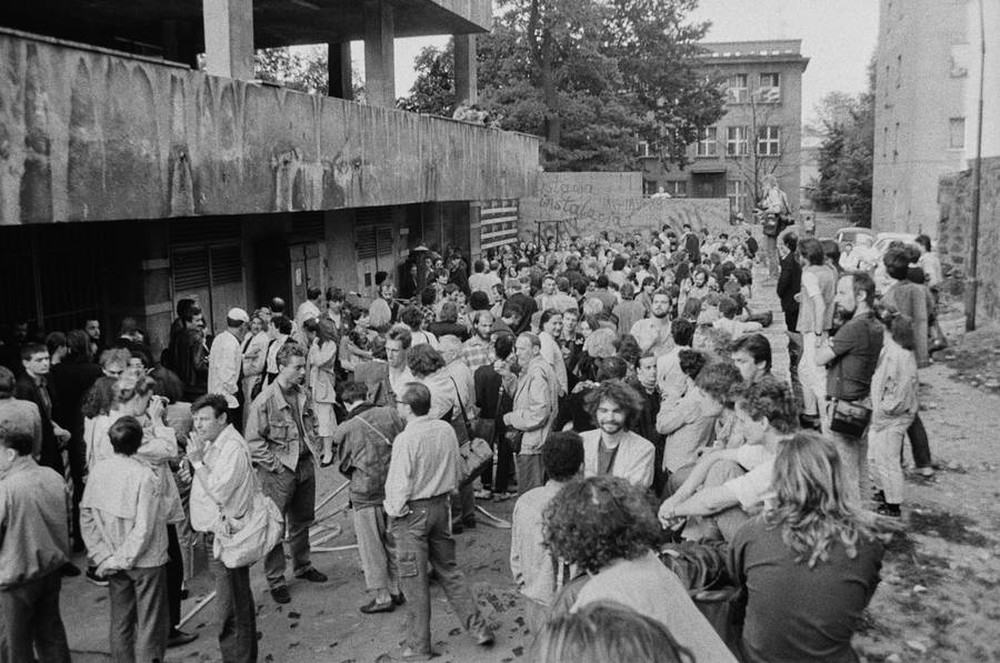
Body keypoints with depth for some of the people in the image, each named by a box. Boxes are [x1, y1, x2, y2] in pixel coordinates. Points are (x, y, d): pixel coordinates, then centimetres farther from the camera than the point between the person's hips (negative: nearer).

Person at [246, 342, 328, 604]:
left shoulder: (303, 395, 4)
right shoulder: (265, 401, -17)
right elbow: (253, 441, -14)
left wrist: (313, 448, 9)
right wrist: (276, 464, -16)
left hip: (305, 466, 7)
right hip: (279, 472, -7)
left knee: (302, 520, 20)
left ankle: (302, 566, 37)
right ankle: (275, 579, 12)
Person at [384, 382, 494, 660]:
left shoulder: (405, 439, -21)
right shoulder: (446, 429, -1)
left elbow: (399, 485, -18)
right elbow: (457, 472, 8)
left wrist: (393, 514, -3)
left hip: (412, 512, -6)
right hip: (441, 506, 6)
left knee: (414, 580, 6)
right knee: (449, 569, 19)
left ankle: (418, 646, 17)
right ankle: (478, 627, 22)